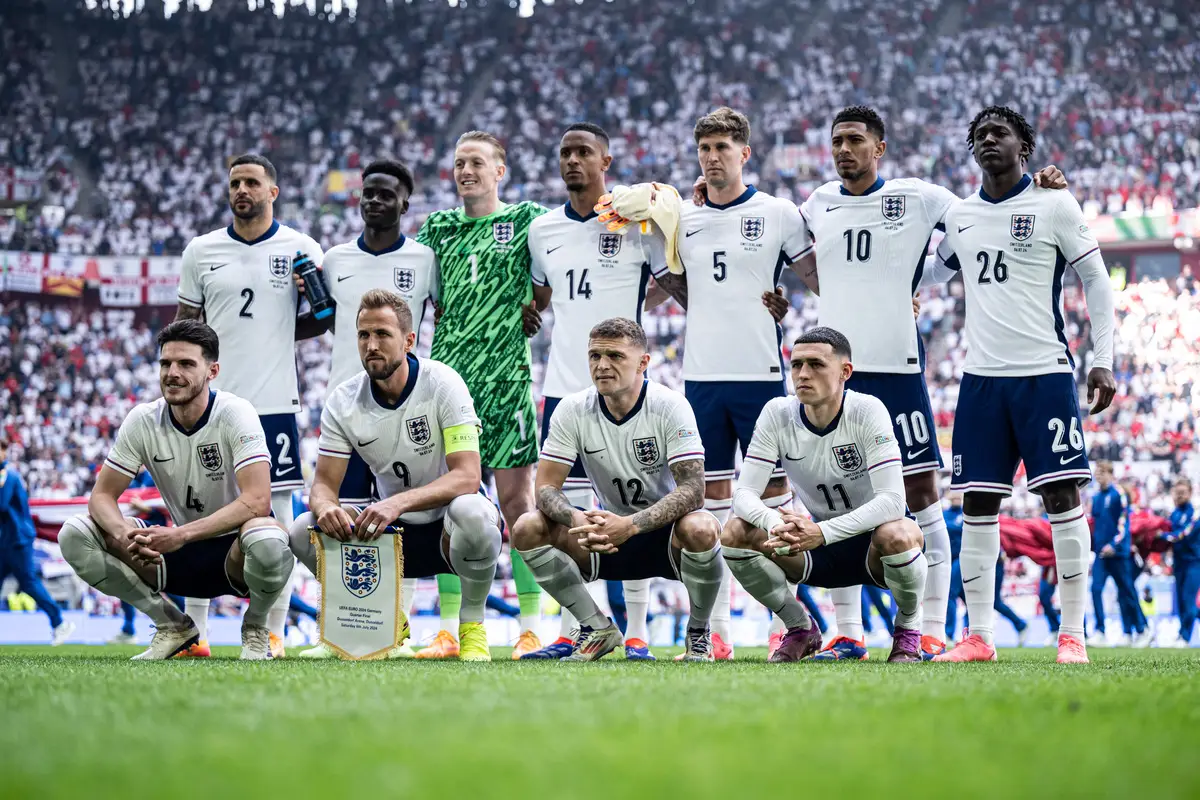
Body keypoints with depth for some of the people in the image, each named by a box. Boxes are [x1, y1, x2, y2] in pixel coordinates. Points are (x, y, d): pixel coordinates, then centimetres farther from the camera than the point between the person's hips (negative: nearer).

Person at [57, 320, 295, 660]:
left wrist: (181, 535, -38)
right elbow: (102, 495, -6)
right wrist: (125, 536, -30)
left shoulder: (235, 414, -17)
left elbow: (257, 501, -29)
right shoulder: (143, 420, -6)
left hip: (233, 553, -4)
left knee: (268, 541, -41)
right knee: (74, 535, -16)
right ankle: (173, 626, 1)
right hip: (181, 556, 4)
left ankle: (254, 626, -4)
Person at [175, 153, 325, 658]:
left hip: (274, 402, -1)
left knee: (276, 514, -1)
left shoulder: (301, 251, 4)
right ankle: (194, 630, 8)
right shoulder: (201, 251, 9)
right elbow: (185, 325, 14)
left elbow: (324, 319, 12)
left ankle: (274, 633, 4)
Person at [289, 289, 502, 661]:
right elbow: (324, 483, -5)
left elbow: (467, 477, -27)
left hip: (447, 531, -4)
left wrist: (398, 502, -42)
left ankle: (472, 623, -12)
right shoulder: (343, 402, -6)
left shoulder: (442, 383, -18)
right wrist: (324, 507, -32)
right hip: (395, 532, 4)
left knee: (471, 513, -39)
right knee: (305, 531, -18)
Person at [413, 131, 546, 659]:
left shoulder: (526, 219, 6)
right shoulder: (438, 228, 17)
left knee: (516, 501, -3)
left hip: (507, 378, -3)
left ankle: (532, 629, 0)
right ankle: (449, 631, 5)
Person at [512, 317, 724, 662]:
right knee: (527, 528, -20)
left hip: (667, 534, -3)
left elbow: (693, 488, -24)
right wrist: (577, 520, -34)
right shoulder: (572, 410, -7)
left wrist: (631, 525, -38)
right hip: (608, 533, 3)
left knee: (701, 529, -38)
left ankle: (698, 631, -7)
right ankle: (598, 629, -2)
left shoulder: (670, 406, -16)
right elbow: (546, 485, -10)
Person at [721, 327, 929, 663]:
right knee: (735, 534, -20)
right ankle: (801, 628, 3)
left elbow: (892, 500, -30)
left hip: (873, 546, -3)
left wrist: (823, 532, -42)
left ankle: (908, 628, -6)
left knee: (898, 534, -39)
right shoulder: (777, 415, -10)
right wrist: (776, 523, -39)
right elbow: (744, 494, -15)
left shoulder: (867, 412, -20)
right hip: (820, 551, 3)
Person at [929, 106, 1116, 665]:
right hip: (981, 377, 4)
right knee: (978, 503, 2)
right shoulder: (958, 216, 11)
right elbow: (926, 271, 29)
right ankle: (978, 636, 8)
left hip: (1045, 373, -4)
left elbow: (1096, 280, 1)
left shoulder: (1054, 206, 0)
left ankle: (1073, 634, -2)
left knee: (1062, 493, -7)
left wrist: (1102, 360, -4)